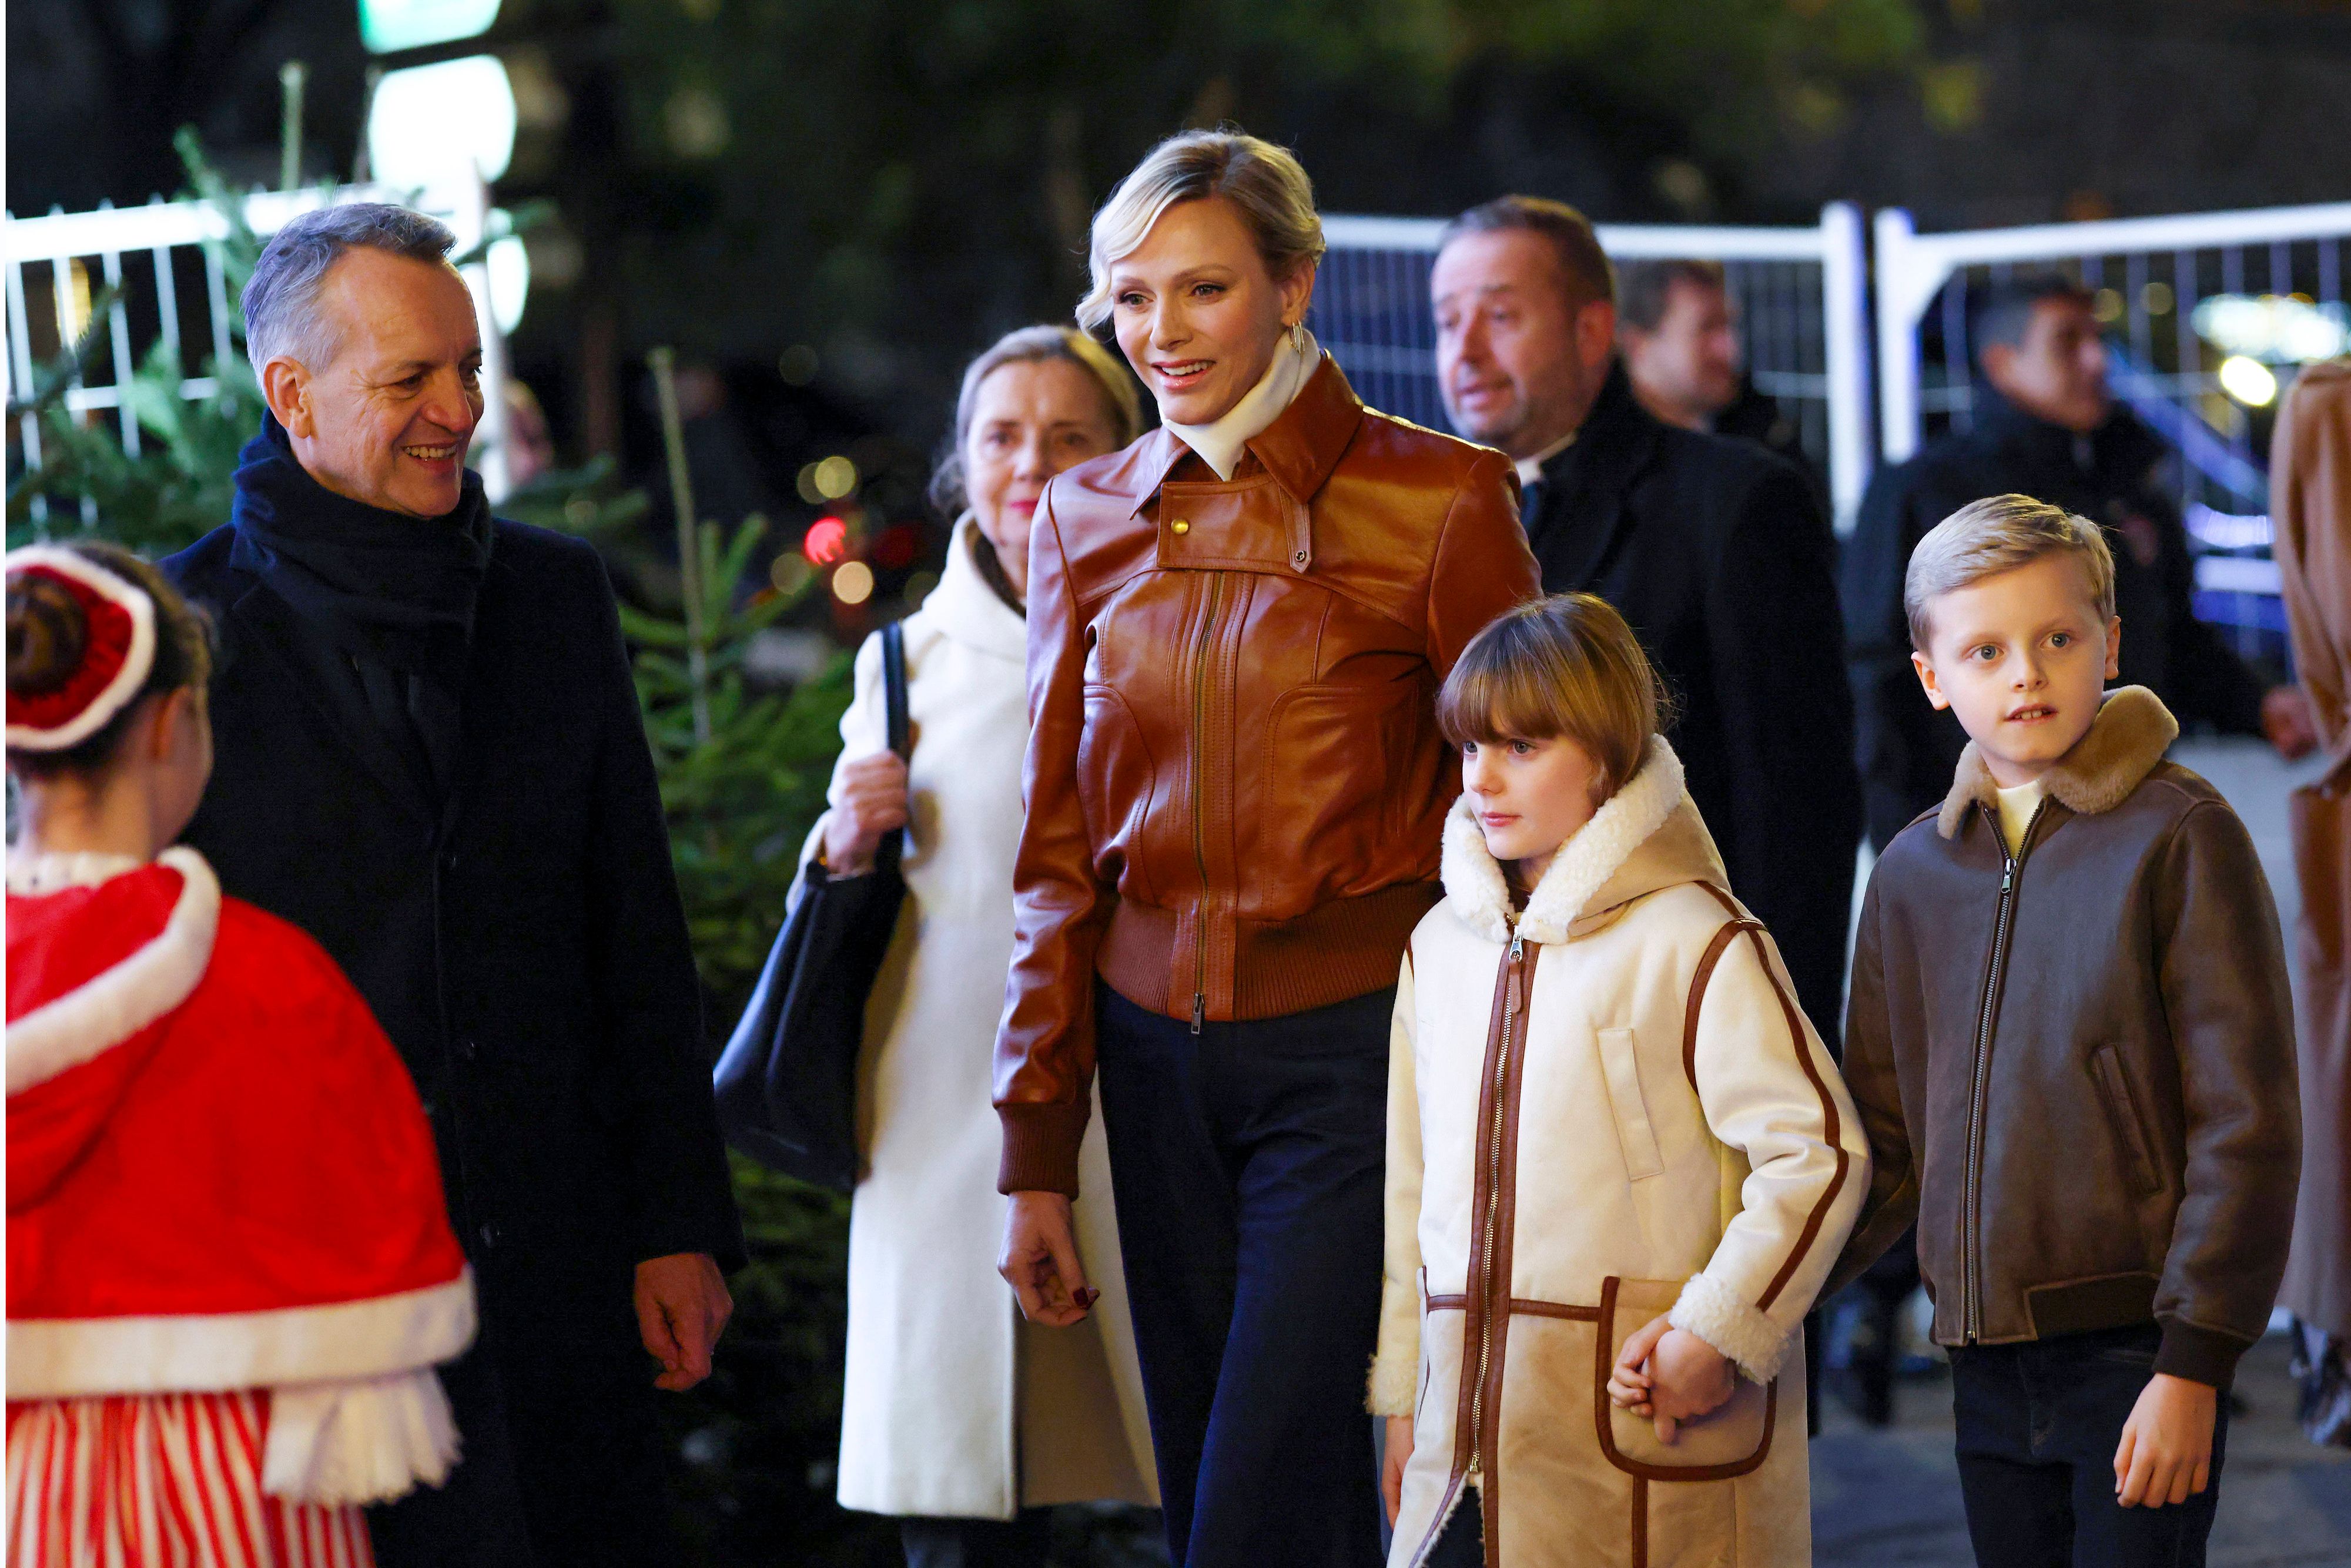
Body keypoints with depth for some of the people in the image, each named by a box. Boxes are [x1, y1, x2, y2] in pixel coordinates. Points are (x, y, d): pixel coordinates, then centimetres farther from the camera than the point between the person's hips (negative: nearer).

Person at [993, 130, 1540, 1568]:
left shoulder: (1436, 503, -6)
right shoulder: (1090, 519, 8)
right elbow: (1062, 855, 13)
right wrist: (1038, 1157, 10)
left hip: (1355, 1056, -5)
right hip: (1160, 1058, 5)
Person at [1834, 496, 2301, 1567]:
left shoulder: (2177, 837, -6)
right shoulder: (1914, 874, 10)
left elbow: (2245, 1125, -9)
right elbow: (1886, 1144, 16)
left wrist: (2193, 1362, -13)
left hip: (2136, 1347, -5)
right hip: (1989, 1359, 5)